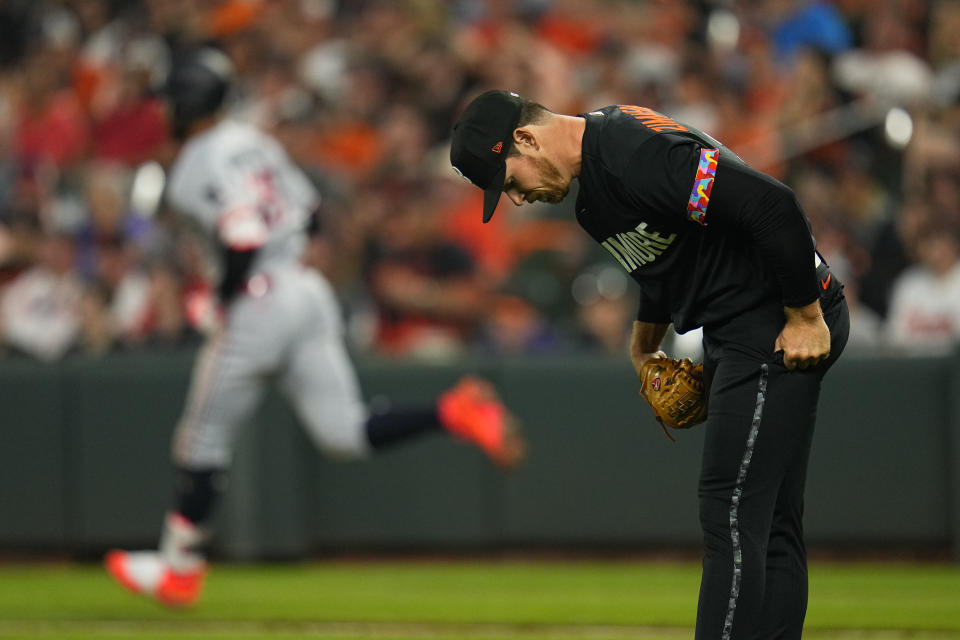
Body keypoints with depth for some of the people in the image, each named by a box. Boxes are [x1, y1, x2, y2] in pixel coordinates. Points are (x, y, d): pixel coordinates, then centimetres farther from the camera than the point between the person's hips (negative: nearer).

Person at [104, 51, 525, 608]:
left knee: (205, 437, 7)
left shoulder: (197, 165, -12)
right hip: (309, 291, 8)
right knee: (345, 434, 3)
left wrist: (223, 305, -9)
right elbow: (305, 209, 19)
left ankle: (180, 568, 16)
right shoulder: (253, 142, 15)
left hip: (258, 302, -8)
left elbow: (244, 238, -22)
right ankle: (455, 413, -16)